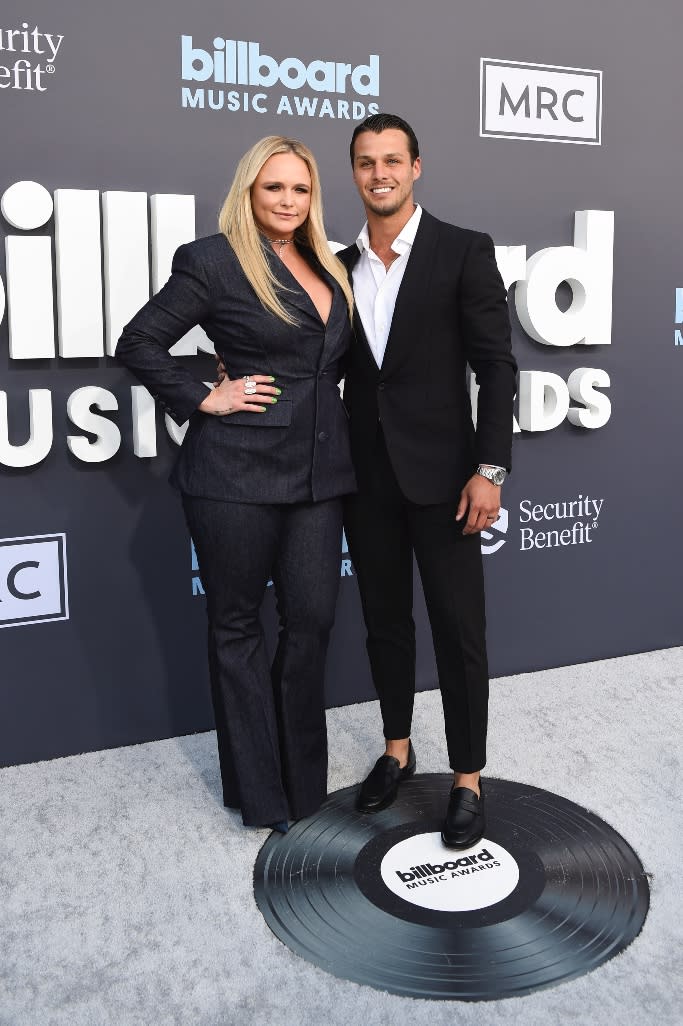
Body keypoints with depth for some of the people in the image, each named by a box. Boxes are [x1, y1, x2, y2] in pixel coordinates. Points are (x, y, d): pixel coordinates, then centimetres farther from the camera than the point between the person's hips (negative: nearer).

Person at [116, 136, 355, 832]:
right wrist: (202, 399, -9)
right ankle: (258, 792, 20)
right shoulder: (213, 260, -4)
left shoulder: (325, 267, 15)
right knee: (237, 624, 6)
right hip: (238, 470, -5)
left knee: (312, 619, 7)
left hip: (317, 470, 6)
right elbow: (138, 343, -4)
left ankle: (302, 781, 25)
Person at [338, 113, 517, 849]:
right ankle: (396, 751, 33)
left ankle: (467, 780, 18)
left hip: (439, 474, -4)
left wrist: (489, 469, -14)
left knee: (458, 630, 2)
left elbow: (496, 366, -8)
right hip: (365, 477, 4)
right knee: (384, 622, 14)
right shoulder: (340, 267, 9)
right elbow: (332, 367, 13)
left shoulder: (464, 252, -4)